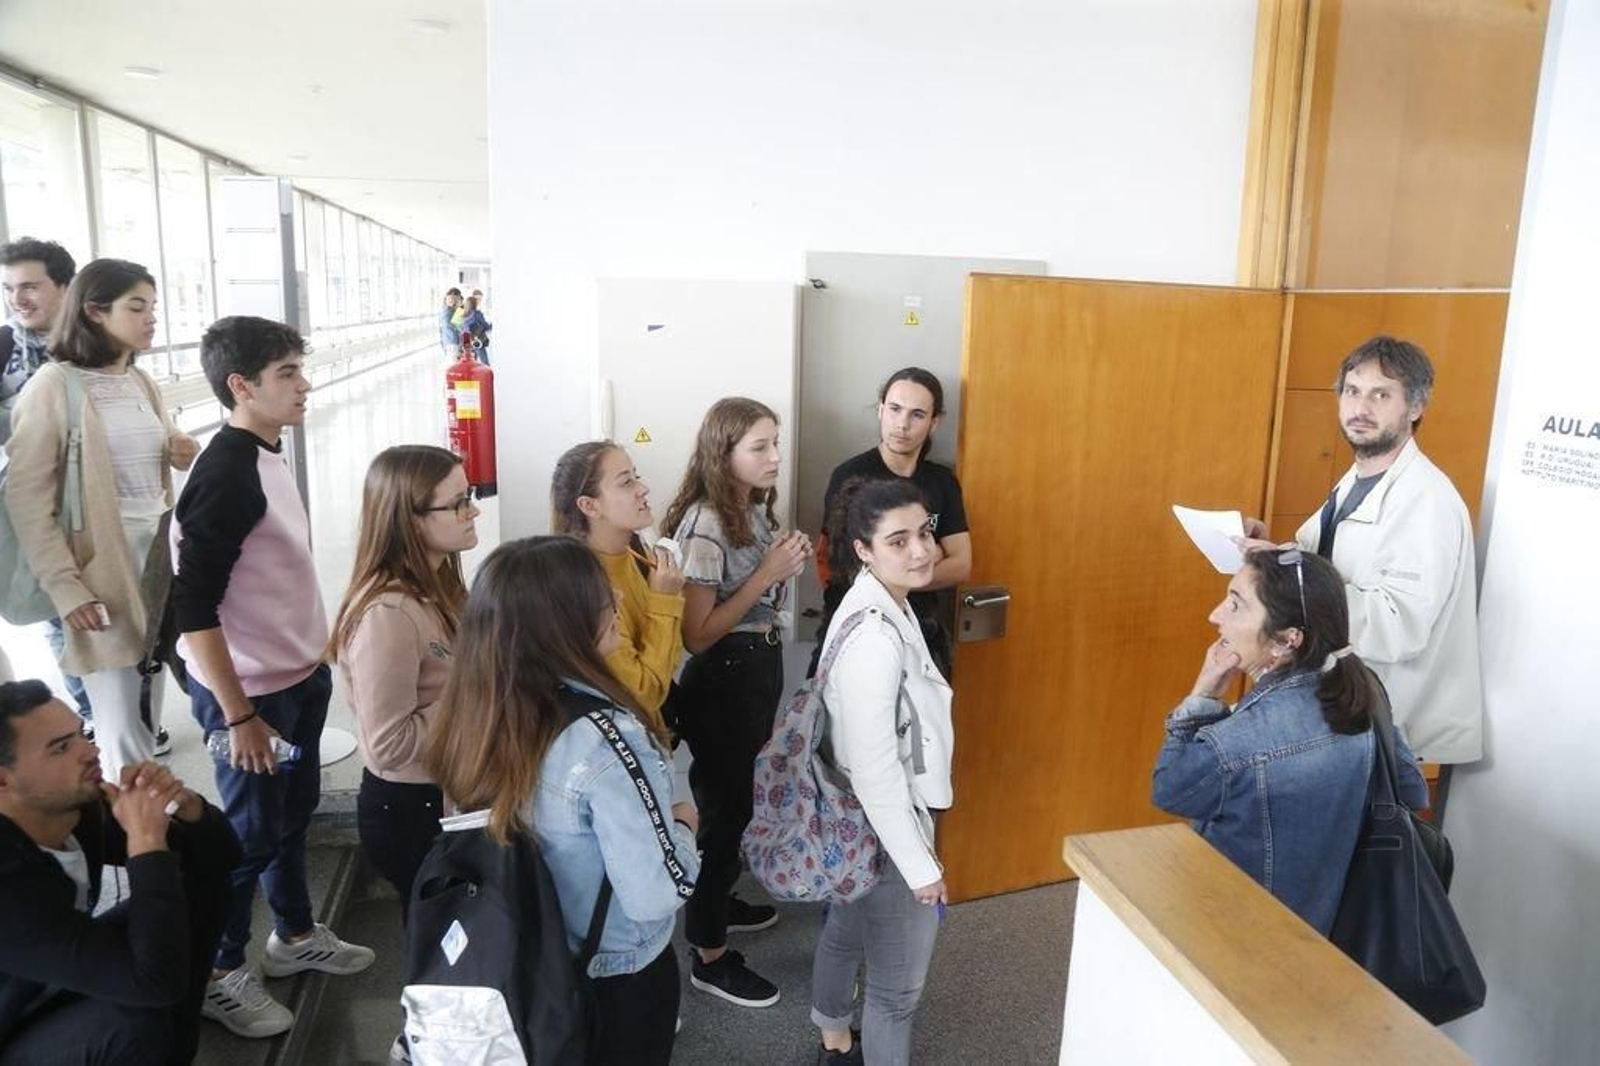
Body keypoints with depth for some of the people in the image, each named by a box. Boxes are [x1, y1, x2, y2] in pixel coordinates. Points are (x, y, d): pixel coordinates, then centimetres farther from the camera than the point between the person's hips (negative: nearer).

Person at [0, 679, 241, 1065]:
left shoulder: (84, 807, -14)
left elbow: (221, 853, -4)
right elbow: (156, 982, -39)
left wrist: (184, 803, -25)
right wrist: (146, 839, -37)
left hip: (68, 978, 8)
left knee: (203, 874, -3)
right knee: (134, 1023, -35)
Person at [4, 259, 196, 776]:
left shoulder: (142, 382, 10)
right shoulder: (53, 387, -9)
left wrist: (185, 456, 1)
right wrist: (67, 589, -16)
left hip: (158, 563, 6)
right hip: (101, 571, -6)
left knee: (148, 725, 14)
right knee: (124, 739, -4)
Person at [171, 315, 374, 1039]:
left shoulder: (267, 456, 4)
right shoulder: (225, 477, -23)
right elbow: (191, 609, -24)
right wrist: (238, 715, -21)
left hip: (299, 678, 8)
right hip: (250, 692, -8)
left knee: (295, 811, 21)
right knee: (252, 833, 7)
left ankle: (295, 936, 40)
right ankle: (218, 973, 28)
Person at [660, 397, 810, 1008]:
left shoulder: (756, 509, 3)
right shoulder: (704, 525, -23)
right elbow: (696, 635, -25)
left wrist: (789, 564, 0)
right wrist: (766, 574, -26)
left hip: (761, 666, 9)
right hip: (722, 679, -9)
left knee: (739, 796, 24)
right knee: (722, 805, 3)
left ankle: (717, 902, 47)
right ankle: (709, 956, 20)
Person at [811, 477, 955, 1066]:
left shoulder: (885, 609, -1)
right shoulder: (874, 637, -31)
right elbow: (875, 769, -28)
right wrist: (920, 863, -19)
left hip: (863, 821, 10)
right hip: (884, 828, -10)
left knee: (846, 933, 29)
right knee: (899, 983, 10)